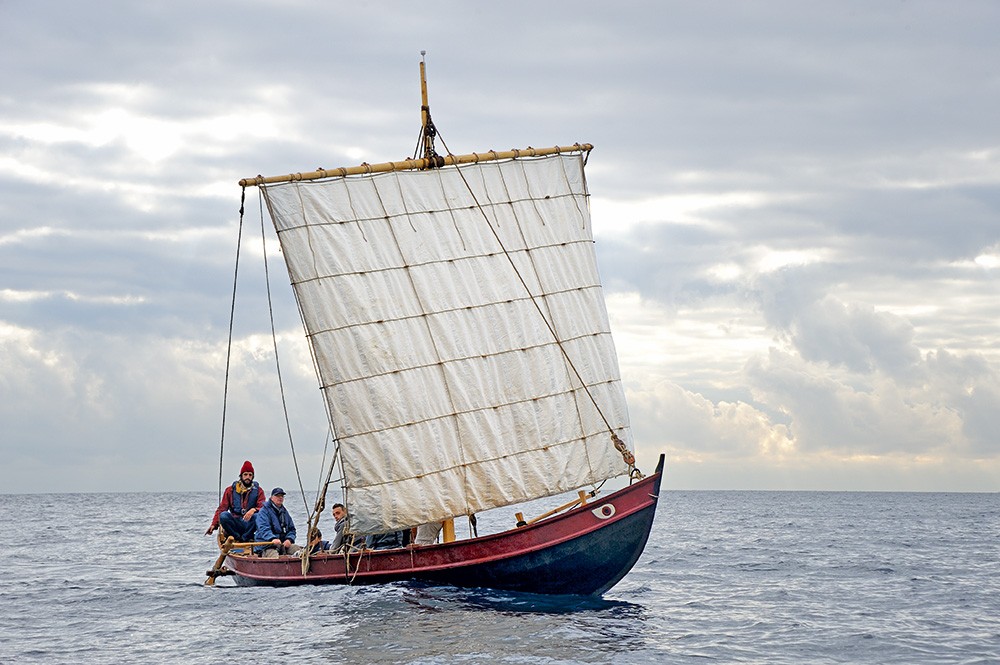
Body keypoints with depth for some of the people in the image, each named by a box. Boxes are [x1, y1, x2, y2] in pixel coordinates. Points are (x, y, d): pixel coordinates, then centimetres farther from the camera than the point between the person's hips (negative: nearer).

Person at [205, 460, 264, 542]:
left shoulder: (258, 491, 9)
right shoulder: (231, 490, 11)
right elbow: (222, 508, 7)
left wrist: (254, 510, -27)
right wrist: (214, 525, -7)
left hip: (249, 524, -1)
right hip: (235, 524, 1)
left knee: (258, 516, -33)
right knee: (223, 515, -28)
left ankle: (244, 538, -22)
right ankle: (237, 538, -20)